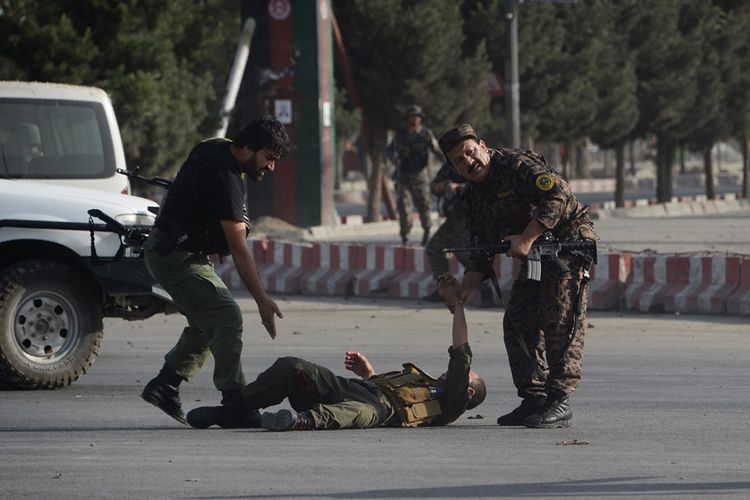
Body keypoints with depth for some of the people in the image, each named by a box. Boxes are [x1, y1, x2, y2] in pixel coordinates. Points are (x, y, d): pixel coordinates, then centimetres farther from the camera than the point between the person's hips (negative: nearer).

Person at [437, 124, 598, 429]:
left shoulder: (517, 165, -16)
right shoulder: (474, 198, 9)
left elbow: (558, 194, -28)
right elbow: (482, 252, 12)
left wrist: (527, 239, -30)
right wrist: (463, 290, -4)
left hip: (569, 244, -9)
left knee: (559, 322, -14)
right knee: (518, 323, 4)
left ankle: (560, 402, -14)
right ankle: (533, 400, 9)